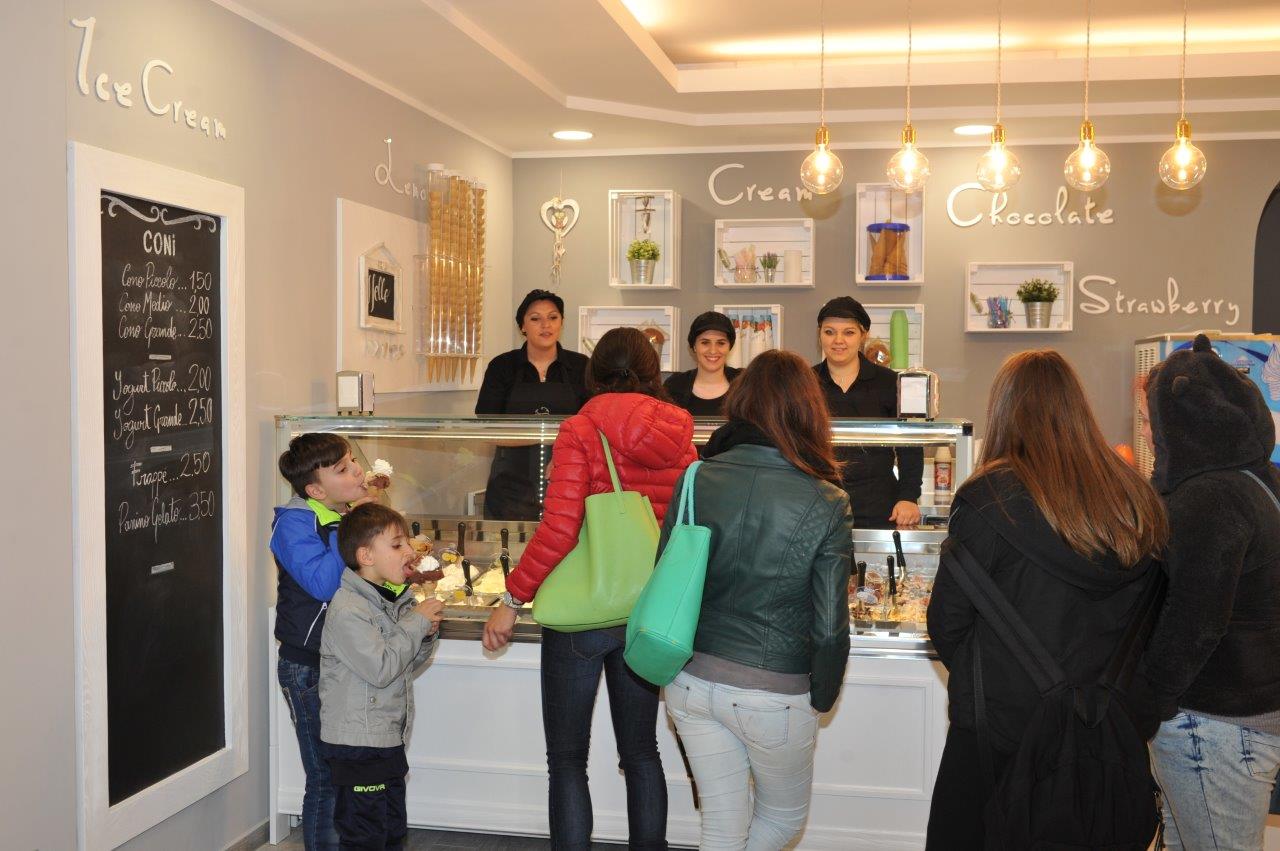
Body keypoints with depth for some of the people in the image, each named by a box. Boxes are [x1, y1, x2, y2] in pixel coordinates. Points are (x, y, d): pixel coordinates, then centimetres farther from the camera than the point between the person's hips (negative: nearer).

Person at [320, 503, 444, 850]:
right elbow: (381, 669, -25)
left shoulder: (396, 598, 9)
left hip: (390, 737, 9)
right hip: (357, 742, -9)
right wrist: (416, 623, -17)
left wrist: (427, 635, -3)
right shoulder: (347, 610, -20)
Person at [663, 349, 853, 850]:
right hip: (772, 695, -4)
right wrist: (821, 700, 5)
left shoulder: (696, 480, -6)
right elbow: (829, 628, -12)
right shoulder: (826, 505, -14)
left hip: (691, 682, 4)